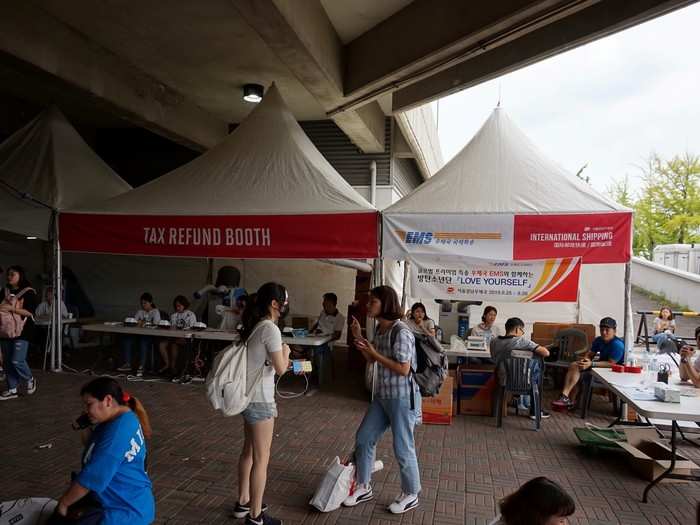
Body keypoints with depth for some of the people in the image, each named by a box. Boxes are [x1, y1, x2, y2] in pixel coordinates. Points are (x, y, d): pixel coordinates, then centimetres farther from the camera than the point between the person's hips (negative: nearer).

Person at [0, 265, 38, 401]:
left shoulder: (28, 292, -6)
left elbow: (30, 312, -14)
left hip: (21, 331, -6)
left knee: (17, 361, -10)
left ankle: (30, 380, 17)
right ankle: (12, 390, 19)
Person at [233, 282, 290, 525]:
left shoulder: (254, 325, 7)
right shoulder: (270, 328, -20)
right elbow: (280, 369, -17)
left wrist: (281, 360, 9)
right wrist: (285, 352, 0)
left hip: (248, 396, 9)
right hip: (260, 400, -9)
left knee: (249, 451, 22)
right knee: (261, 459, 4)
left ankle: (243, 503, 37)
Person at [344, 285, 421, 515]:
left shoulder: (401, 332, -22)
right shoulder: (380, 329, 5)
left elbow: (403, 369, -23)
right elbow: (371, 360, 15)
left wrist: (374, 352, -20)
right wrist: (359, 337, 2)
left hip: (402, 398, -9)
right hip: (382, 395, 9)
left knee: (402, 448, 6)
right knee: (364, 438, 14)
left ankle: (411, 495, 28)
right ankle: (363, 487, 31)